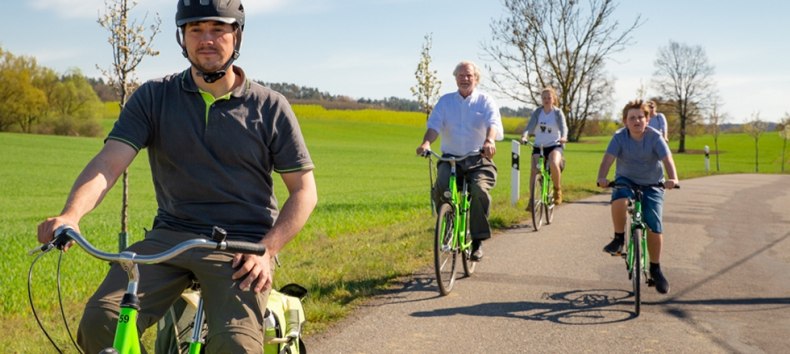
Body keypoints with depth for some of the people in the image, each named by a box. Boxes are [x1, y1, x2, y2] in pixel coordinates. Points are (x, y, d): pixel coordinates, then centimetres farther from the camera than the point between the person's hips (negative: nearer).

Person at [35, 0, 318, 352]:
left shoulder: (270, 107, 3)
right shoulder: (153, 97, 5)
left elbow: (304, 190, 5)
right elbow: (109, 161, -7)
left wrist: (267, 250, -11)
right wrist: (71, 214, -27)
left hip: (241, 246, -2)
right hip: (170, 237, 2)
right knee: (101, 319, -23)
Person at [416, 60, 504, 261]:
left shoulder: (486, 101, 6)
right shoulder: (445, 101, 12)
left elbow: (493, 123, -13)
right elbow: (434, 125, -2)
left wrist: (490, 141, -37)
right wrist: (426, 142, -25)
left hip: (479, 160, -1)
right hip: (451, 158, 2)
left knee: (480, 189, -30)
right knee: (441, 187, -28)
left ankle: (478, 241, -16)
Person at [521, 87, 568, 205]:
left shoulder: (558, 113, -1)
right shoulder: (537, 113, 4)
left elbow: (563, 127, -15)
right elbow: (530, 126, -9)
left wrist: (563, 137, -38)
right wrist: (524, 136, -31)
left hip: (554, 146, -2)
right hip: (538, 146, 2)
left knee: (554, 164, -31)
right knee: (534, 170, -16)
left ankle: (557, 190, -8)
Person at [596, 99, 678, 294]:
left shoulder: (655, 137, -16)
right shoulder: (620, 137, -14)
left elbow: (667, 159, -29)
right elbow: (608, 158, -26)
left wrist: (672, 179, -48)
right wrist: (601, 178, -46)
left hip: (652, 185, 0)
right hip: (626, 180, 0)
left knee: (654, 227, -8)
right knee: (619, 201, -35)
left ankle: (655, 269, 11)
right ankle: (619, 238, -10)